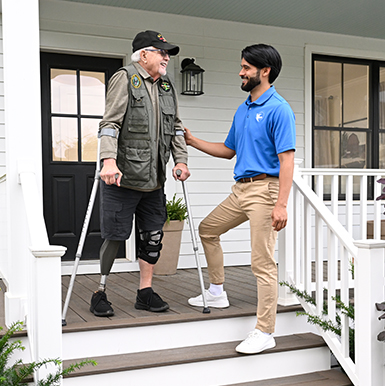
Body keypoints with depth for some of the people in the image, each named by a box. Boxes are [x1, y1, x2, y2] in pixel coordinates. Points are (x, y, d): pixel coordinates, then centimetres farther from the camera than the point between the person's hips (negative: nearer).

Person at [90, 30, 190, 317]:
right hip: (122, 177, -6)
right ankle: (100, 293, 15)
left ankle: (146, 292, 22)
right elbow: (110, 124, -13)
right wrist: (109, 161, -26)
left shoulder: (168, 87, 17)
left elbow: (176, 128, 19)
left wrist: (181, 161, 5)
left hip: (154, 180, 7)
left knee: (153, 237, 9)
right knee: (115, 237, -2)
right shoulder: (124, 79, -3)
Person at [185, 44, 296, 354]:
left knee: (263, 263, -7)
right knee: (208, 229, 21)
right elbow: (228, 150, 26)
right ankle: (217, 293, 34)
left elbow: (286, 159, -17)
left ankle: (265, 332, 3)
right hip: (241, 189, 10)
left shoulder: (279, 109, -11)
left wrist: (281, 204, -24)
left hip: (264, 189, -9)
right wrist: (192, 140, 22)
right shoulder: (242, 111, 16)